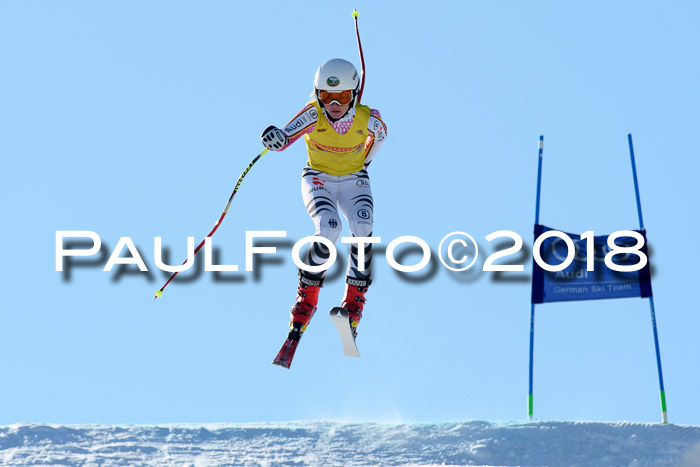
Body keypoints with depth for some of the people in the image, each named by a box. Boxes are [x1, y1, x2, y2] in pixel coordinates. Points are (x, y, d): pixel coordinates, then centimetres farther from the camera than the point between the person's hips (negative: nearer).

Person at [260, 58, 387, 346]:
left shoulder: (367, 118, -20)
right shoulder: (313, 114, -25)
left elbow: (381, 134, 4)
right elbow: (283, 138, -39)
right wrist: (274, 138, -62)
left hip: (354, 180, 2)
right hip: (318, 179, -1)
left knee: (362, 231, -25)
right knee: (329, 230, -28)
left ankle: (354, 303, -9)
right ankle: (307, 298, -8)